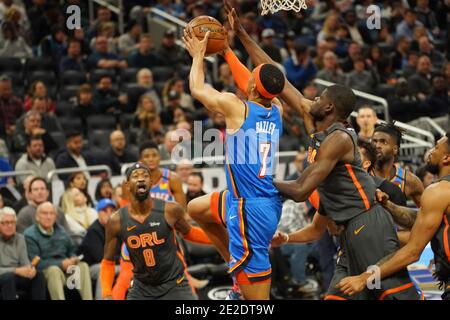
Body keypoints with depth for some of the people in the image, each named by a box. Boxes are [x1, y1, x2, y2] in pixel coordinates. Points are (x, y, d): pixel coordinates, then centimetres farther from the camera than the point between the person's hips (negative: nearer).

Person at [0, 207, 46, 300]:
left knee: (38, 275, -20)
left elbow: (25, 262, 8)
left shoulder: (20, 238, 11)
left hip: (16, 275, 5)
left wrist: (31, 268, -16)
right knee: (9, 277, -37)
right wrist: (16, 270, -25)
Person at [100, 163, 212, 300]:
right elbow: (108, 261, 2)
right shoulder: (116, 221, -10)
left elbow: (188, 233, 9)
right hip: (142, 288, 2)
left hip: (175, 285, -2)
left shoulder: (170, 210, -13)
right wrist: (107, 295, -10)